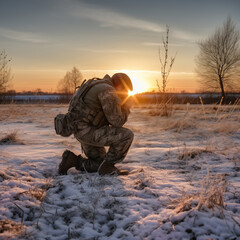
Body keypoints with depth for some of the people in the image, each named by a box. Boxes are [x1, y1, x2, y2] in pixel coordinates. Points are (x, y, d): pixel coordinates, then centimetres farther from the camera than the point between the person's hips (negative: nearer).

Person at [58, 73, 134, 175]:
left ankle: (72, 160, 8)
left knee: (102, 165, 16)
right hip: (87, 131, -11)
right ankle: (107, 166, -4)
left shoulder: (99, 88, 17)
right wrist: (127, 106, -1)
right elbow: (117, 122, -16)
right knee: (127, 135, -15)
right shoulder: (109, 92, -15)